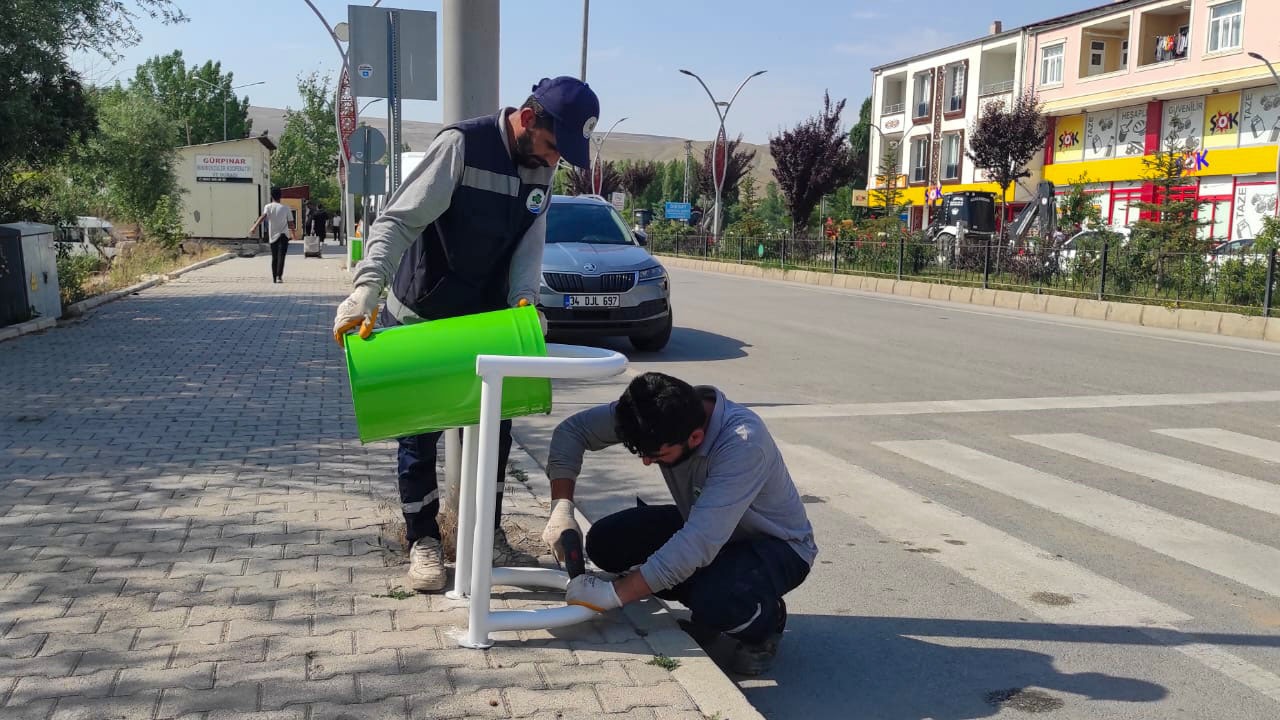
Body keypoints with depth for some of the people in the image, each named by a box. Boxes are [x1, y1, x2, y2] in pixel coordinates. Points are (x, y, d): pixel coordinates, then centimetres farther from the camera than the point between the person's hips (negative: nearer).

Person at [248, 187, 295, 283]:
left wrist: (254, 227, -29)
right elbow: (291, 223, 2)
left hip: (272, 236, 3)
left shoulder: (268, 207, 0)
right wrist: (294, 234, 19)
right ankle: (279, 276, -29)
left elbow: (263, 216, -19)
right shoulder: (285, 208, -1)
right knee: (281, 256, -12)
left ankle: (274, 278, 21)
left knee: (274, 258, 15)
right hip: (283, 235, -2)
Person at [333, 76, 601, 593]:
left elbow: (530, 244, -7)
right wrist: (367, 289, -42)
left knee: (495, 426, 10)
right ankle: (423, 539, 17)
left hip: (485, 317, 6)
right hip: (419, 316, -5)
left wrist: (524, 299, -27)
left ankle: (488, 528, 27)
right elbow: (397, 220, -29)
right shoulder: (463, 145, -23)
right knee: (420, 431, 4)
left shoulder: (542, 169, -2)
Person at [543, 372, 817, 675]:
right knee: (605, 541, -13)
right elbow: (572, 429, -9)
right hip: (702, 526, 7)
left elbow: (701, 544, -43)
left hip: (777, 546, -7)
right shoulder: (658, 413, -19)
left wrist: (614, 594, -39)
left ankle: (766, 619, -1)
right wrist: (561, 508, -24)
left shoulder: (744, 443, -38)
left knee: (715, 600, -38)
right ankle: (708, 610, 6)